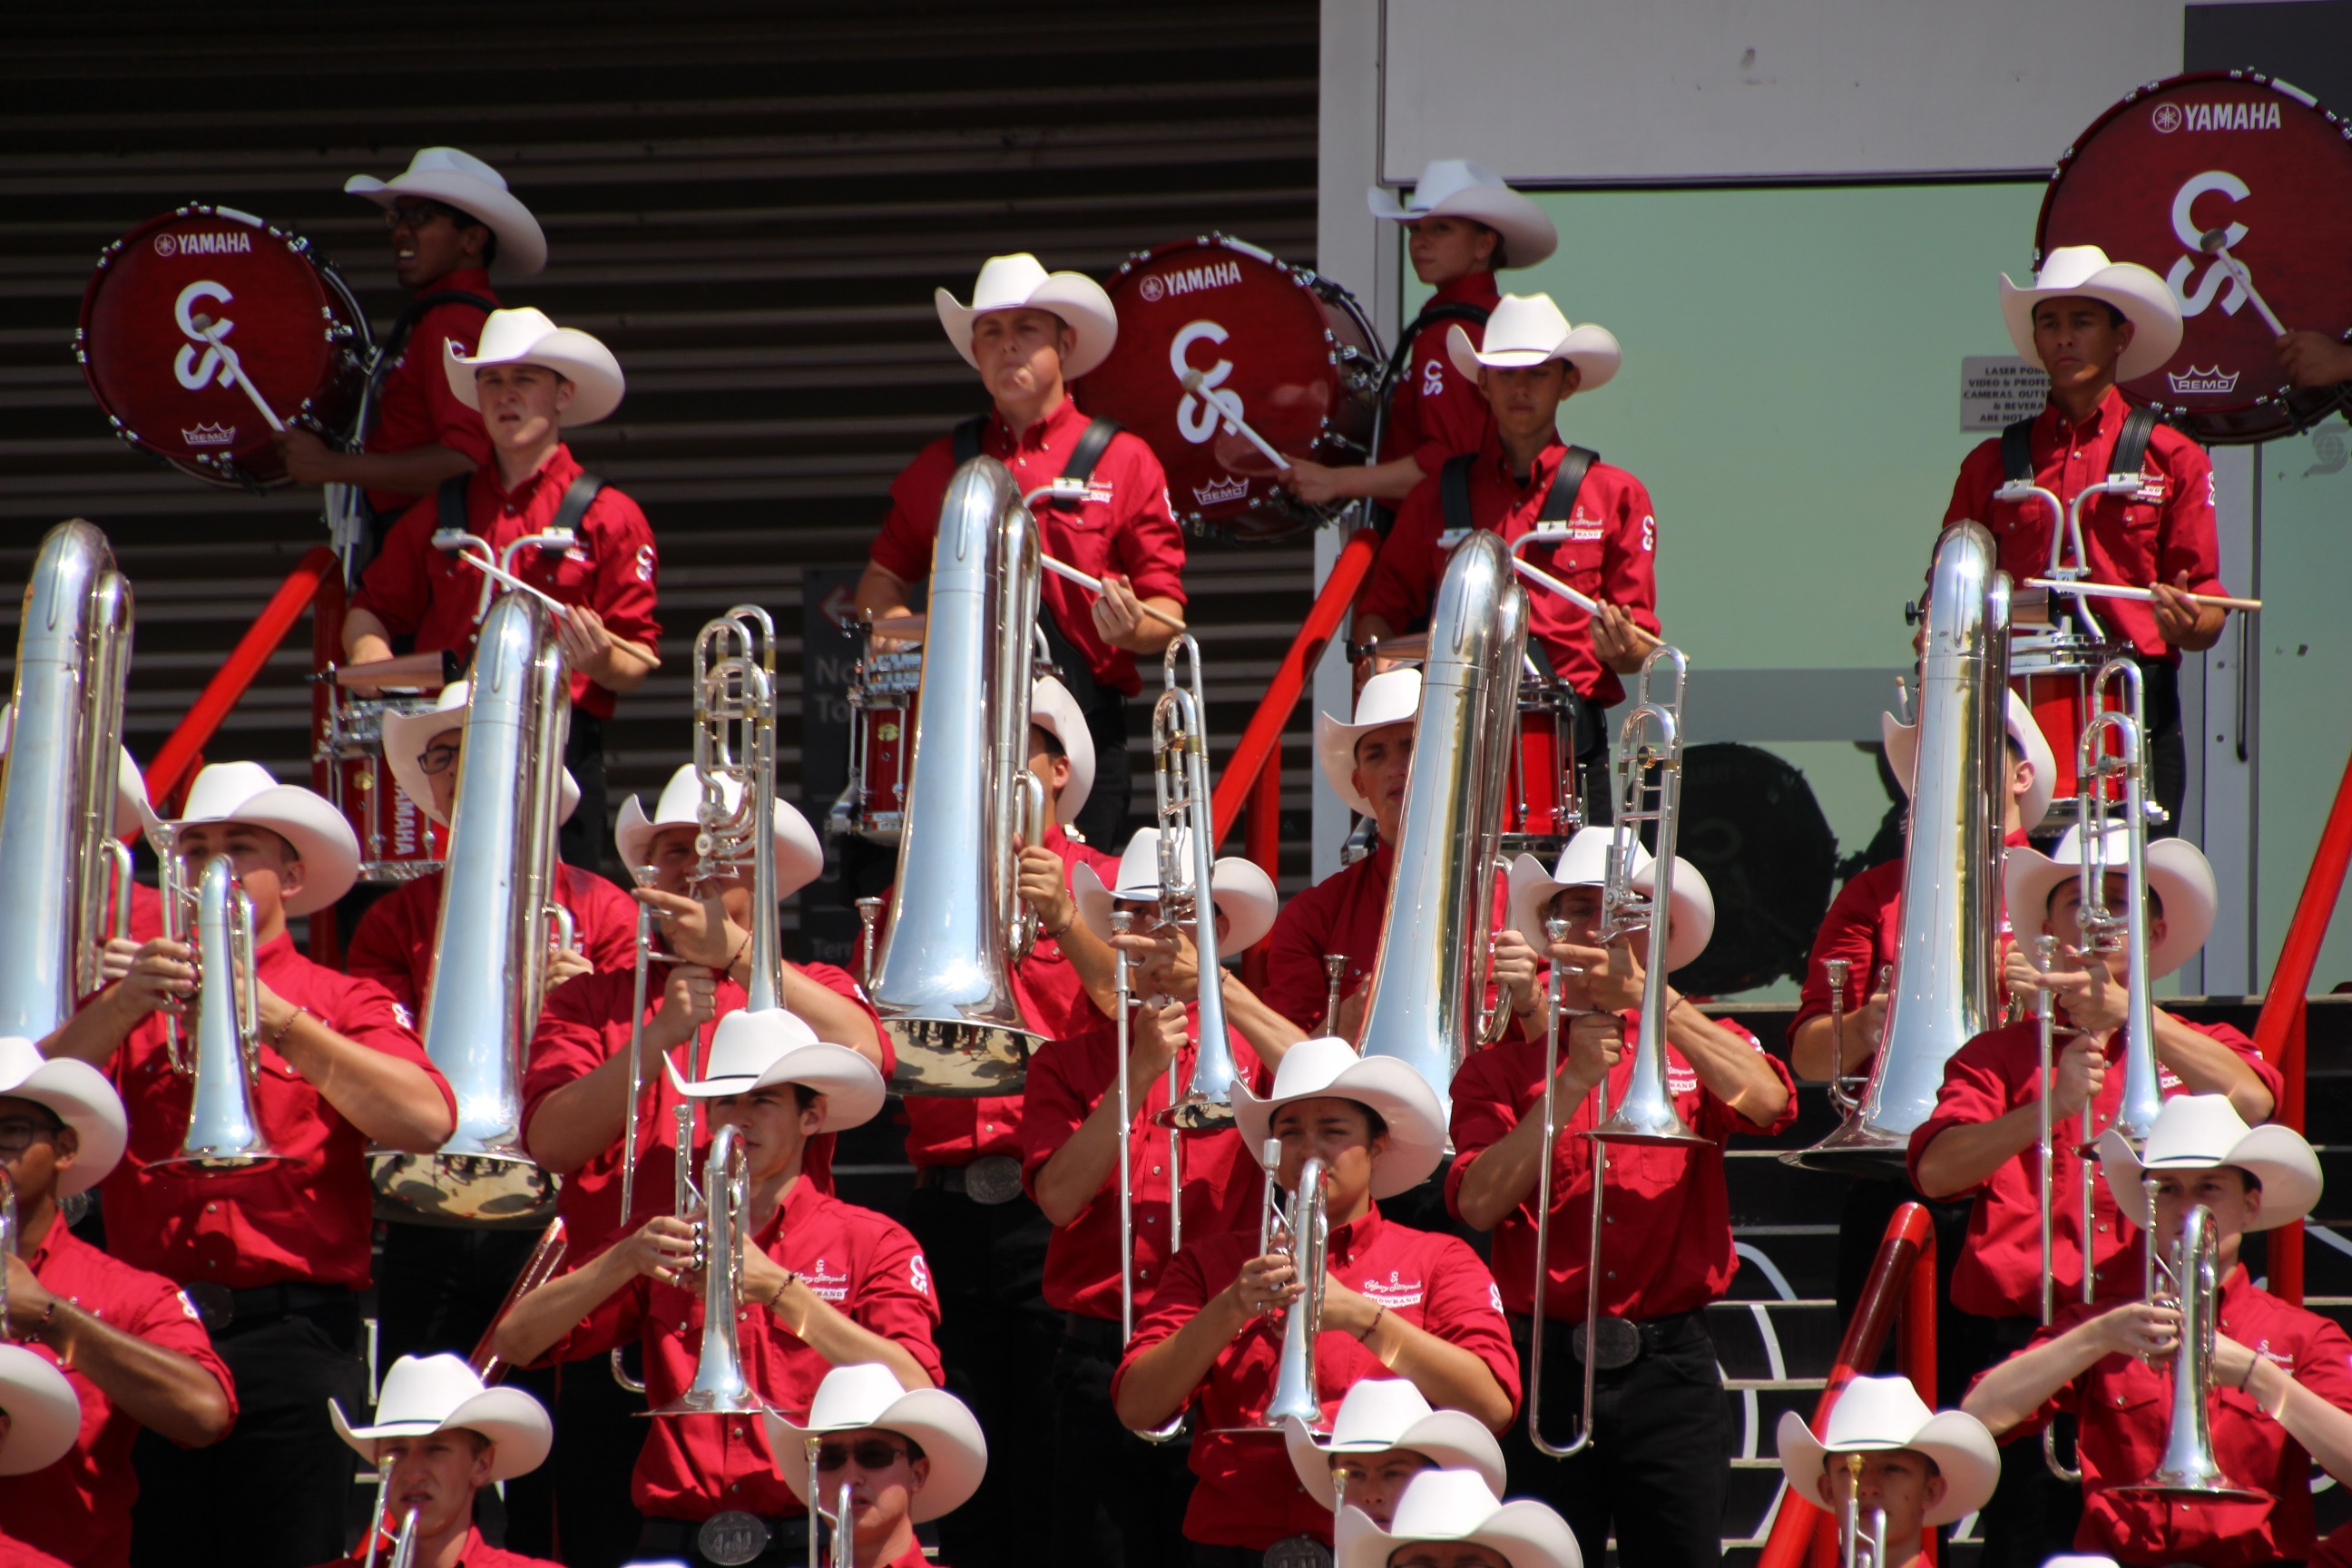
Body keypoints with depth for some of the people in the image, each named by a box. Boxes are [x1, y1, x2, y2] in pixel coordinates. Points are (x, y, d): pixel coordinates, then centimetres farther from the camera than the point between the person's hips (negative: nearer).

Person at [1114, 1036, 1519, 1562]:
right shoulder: (1209, 1262, 16)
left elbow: (1492, 1406, -4)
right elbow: (1136, 1409, 5)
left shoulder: (1439, 1262, 12)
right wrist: (1230, 1309, -9)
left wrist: (1360, 1315, -11)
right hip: (1239, 1546, 1)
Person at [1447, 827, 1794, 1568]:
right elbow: (1479, 1202, -7)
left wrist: (1647, 996, -19)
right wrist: (1575, 1079, -12)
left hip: (1671, 1367, 0)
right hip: (1546, 1370, 0)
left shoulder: (1698, 1047, 10)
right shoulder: (1501, 1067, 9)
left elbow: (1765, 1102, -13)